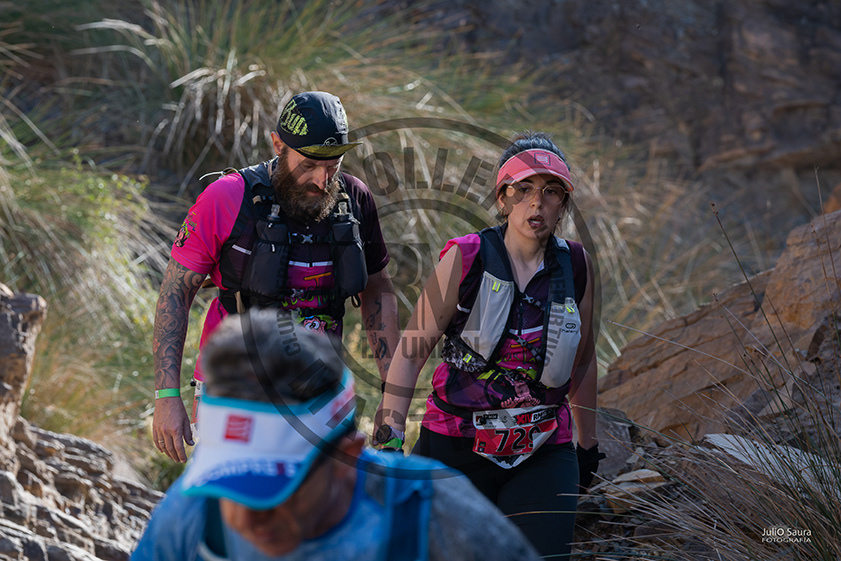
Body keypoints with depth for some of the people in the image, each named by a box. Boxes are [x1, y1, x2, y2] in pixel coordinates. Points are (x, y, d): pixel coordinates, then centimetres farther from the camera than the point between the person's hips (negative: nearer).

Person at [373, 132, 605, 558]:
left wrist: (588, 443, 23)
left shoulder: (576, 266, 4)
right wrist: (390, 435, -9)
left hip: (543, 455, 2)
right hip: (455, 447, -2)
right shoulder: (466, 258, -5)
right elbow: (412, 349, -4)